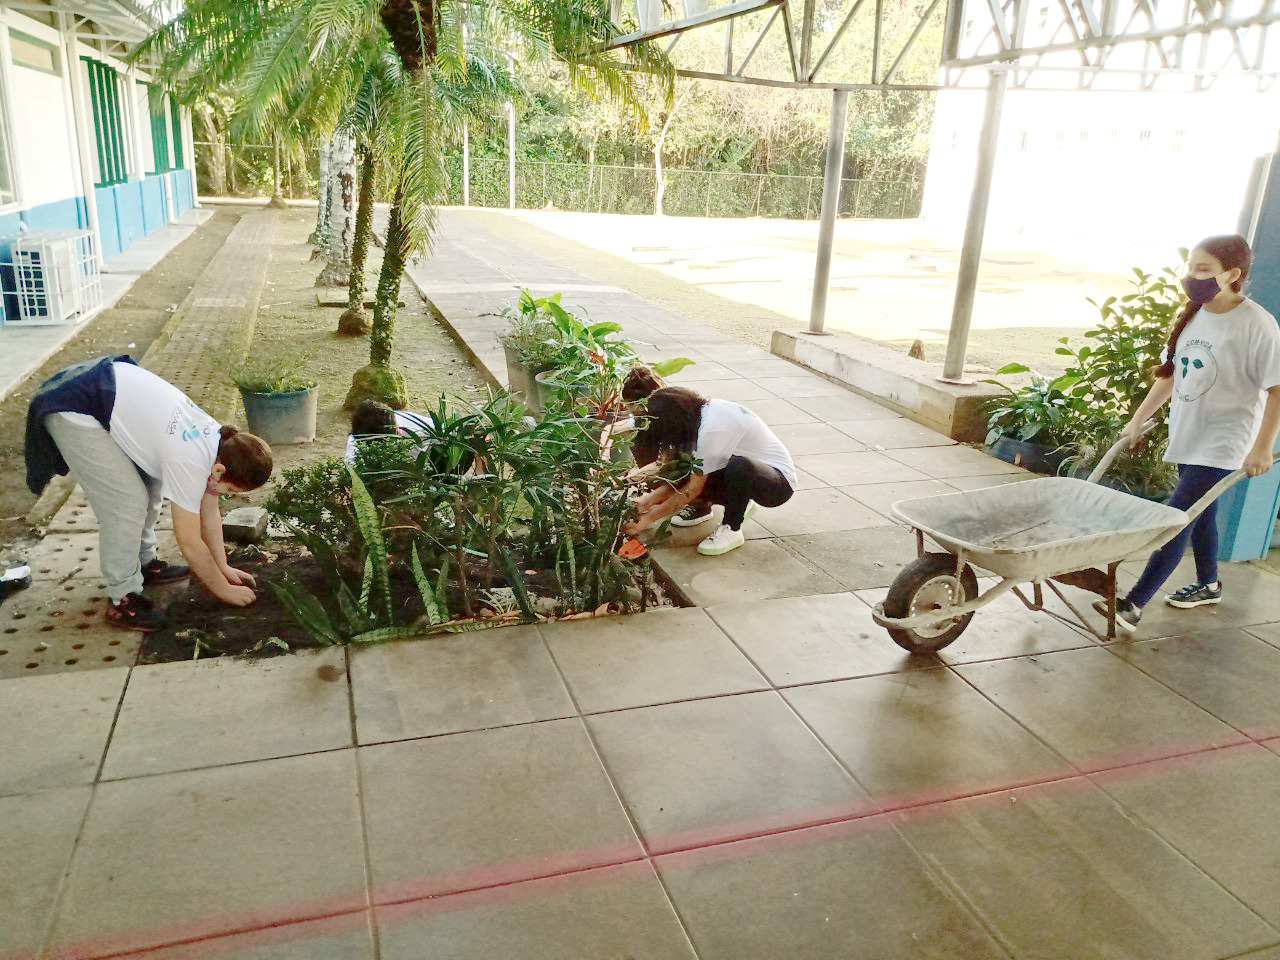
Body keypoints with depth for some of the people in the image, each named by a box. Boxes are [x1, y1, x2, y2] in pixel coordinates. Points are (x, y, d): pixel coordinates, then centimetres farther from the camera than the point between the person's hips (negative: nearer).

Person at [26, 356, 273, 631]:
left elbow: (209, 513, 10)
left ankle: (145, 564, 30)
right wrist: (224, 590, -6)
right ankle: (122, 601, -1)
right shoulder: (189, 463, -26)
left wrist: (223, 568, 14)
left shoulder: (219, 439, -2)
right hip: (72, 411, -9)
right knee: (127, 503, -12)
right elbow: (191, 544, -17)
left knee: (150, 486, 13)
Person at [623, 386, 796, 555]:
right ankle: (740, 505, 12)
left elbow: (693, 490, -25)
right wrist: (647, 501, -13)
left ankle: (731, 530, -15)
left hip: (780, 483, -8)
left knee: (740, 465, -40)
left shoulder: (714, 428, -29)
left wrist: (649, 519, -19)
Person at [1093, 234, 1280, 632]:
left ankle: (1133, 604, -14)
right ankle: (1208, 584, 41)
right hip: (1186, 435, 7)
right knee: (1199, 512, 20)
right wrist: (1138, 420, 14)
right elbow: (1171, 374, 14)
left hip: (1222, 443, -7)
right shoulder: (1192, 316, 5)